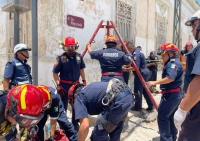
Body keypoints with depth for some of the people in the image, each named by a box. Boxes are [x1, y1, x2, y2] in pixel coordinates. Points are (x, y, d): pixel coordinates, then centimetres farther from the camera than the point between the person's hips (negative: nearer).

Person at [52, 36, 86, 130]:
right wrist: (58, 85, -15)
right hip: (64, 85, -4)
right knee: (63, 106, 8)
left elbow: (81, 69, 13)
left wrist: (84, 80, 10)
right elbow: (55, 73, -9)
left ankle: (75, 124, 35)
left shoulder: (79, 57, 1)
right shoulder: (61, 58, -12)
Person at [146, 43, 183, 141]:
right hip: (174, 94, 11)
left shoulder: (173, 62, -17)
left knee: (162, 117, -6)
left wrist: (154, 82, -31)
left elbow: (171, 78, -31)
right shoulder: (172, 62, 16)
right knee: (169, 117, 20)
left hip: (171, 95, -11)